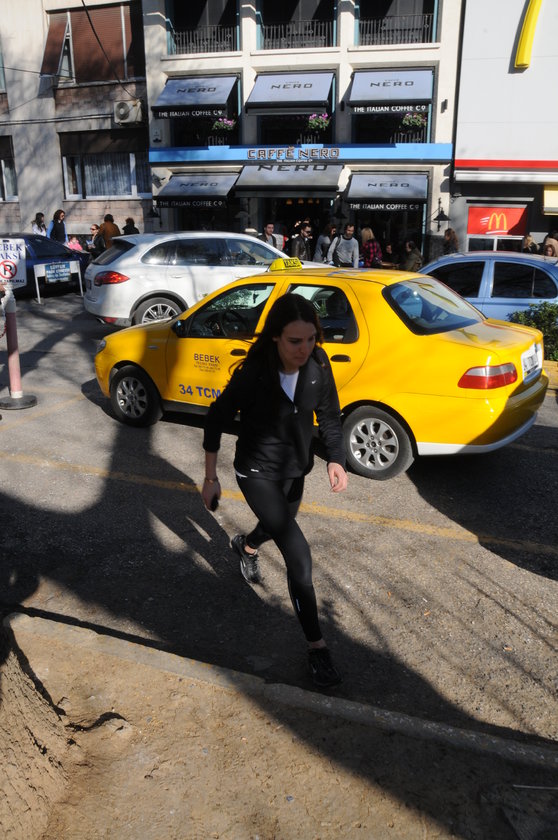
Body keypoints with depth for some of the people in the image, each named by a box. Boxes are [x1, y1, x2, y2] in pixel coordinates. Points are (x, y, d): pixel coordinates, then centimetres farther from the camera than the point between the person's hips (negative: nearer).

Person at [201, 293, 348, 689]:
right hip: (258, 473, -6)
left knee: (281, 526, 31)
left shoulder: (318, 364, -17)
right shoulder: (253, 374, -29)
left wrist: (336, 460, -18)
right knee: (299, 556, -13)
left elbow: (329, 415, -3)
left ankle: (246, 546, 68)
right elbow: (216, 420, -14)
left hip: (295, 469, 6)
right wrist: (211, 478, -8)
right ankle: (317, 647, 3)